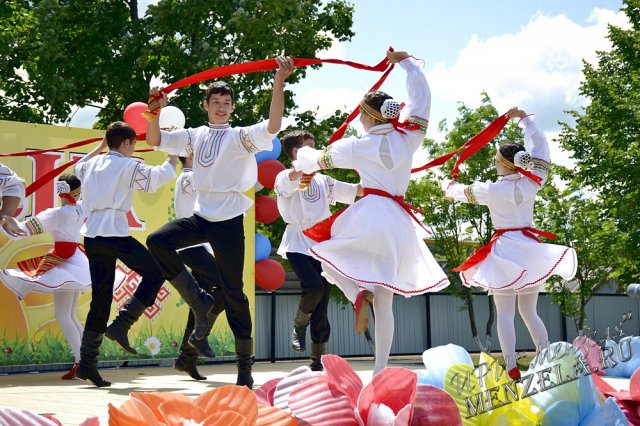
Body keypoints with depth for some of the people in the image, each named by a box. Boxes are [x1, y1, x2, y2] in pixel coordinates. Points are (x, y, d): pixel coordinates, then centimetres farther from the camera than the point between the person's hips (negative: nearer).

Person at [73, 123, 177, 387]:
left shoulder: (92, 164, 20)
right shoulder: (127, 166, 0)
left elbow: (78, 167, 43)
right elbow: (159, 176, -4)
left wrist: (100, 147, 49)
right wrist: (174, 154, 12)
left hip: (91, 234, 7)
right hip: (113, 232, -7)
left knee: (101, 298, 9)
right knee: (154, 272, 1)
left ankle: (87, 363, 6)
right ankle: (121, 326, -8)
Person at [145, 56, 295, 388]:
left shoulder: (240, 136, -3)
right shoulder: (195, 136, 11)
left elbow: (272, 127, -20)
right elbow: (155, 140, 12)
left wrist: (279, 82, -28)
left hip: (229, 220, -4)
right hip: (201, 217, 5)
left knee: (233, 292, -3)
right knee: (157, 241, -19)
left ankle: (245, 364, 8)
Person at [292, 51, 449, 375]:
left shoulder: (357, 147, 0)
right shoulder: (408, 136, 5)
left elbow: (316, 159, 14)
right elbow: (421, 95, 17)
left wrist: (303, 159, 36)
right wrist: (406, 62, 28)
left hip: (368, 215, -4)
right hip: (398, 223, 4)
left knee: (332, 260, 18)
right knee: (384, 304, 8)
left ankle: (359, 293, -14)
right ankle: (380, 370, 6)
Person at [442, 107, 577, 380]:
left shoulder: (492, 190, -8)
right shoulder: (531, 184, -2)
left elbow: (463, 191, 12)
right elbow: (540, 151, 12)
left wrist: (450, 188, 35)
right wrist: (525, 119, 20)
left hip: (504, 251, -4)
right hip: (530, 250, 4)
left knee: (505, 314, -3)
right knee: (529, 311, 12)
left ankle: (511, 368, -13)